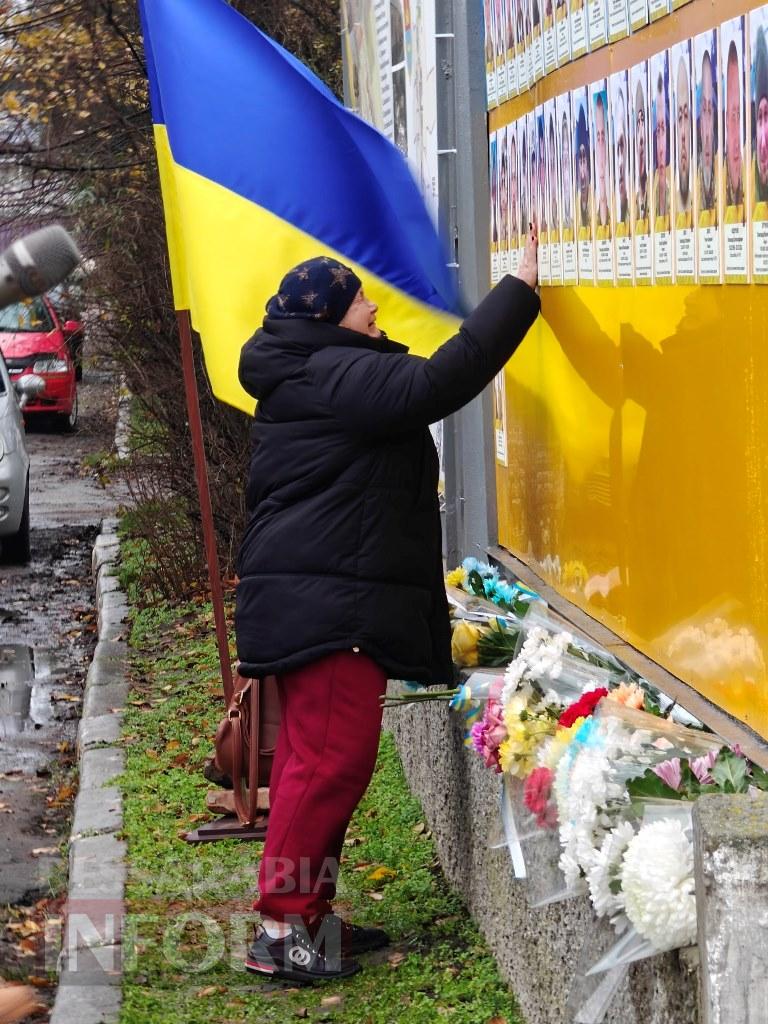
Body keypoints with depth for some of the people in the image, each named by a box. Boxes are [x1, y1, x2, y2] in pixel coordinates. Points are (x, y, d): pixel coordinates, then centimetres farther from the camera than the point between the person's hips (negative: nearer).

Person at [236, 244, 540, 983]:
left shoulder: (306, 377, 20)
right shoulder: (335, 373, -14)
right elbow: (438, 382, -24)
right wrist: (518, 291, -22)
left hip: (310, 604, 11)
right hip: (330, 606, -11)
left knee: (311, 755, 13)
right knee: (332, 757, -11)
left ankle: (303, 916, 19)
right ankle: (282, 927, -8)